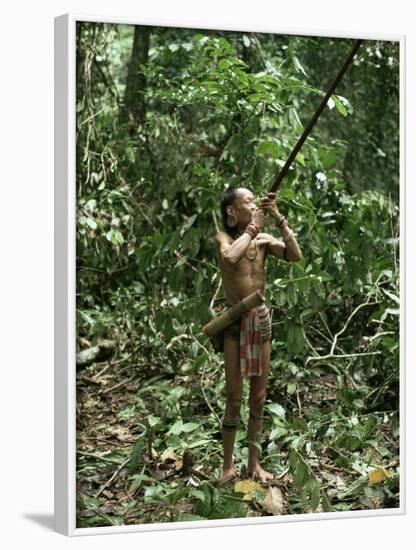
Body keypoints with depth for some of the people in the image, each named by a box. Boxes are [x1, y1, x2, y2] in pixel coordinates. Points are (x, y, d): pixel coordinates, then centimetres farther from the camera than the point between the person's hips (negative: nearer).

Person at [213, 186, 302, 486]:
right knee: (234, 396, -4)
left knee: (259, 395, 8)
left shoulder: (265, 239, 4)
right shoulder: (224, 236, -6)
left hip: (261, 317, 4)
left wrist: (279, 218, -12)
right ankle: (229, 465, 6)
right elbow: (230, 257, -29)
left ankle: (254, 463, 19)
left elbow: (295, 255, -11)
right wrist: (253, 227, -18)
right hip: (234, 319, -4)